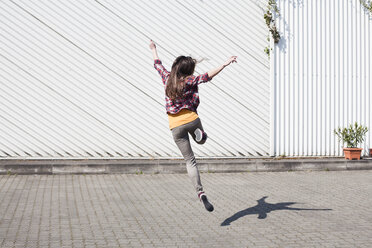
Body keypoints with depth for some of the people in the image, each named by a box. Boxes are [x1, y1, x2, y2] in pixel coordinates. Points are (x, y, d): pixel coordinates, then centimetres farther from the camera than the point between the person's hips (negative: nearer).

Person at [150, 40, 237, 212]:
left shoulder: (167, 78, 6)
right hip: (192, 119, -2)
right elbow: (208, 76, -19)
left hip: (176, 126, 2)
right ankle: (199, 134, -5)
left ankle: (200, 192, -14)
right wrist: (225, 64, -21)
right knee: (202, 140, 33)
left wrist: (153, 50, 41)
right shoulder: (190, 81, -4)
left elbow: (157, 64, 24)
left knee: (190, 160, -1)